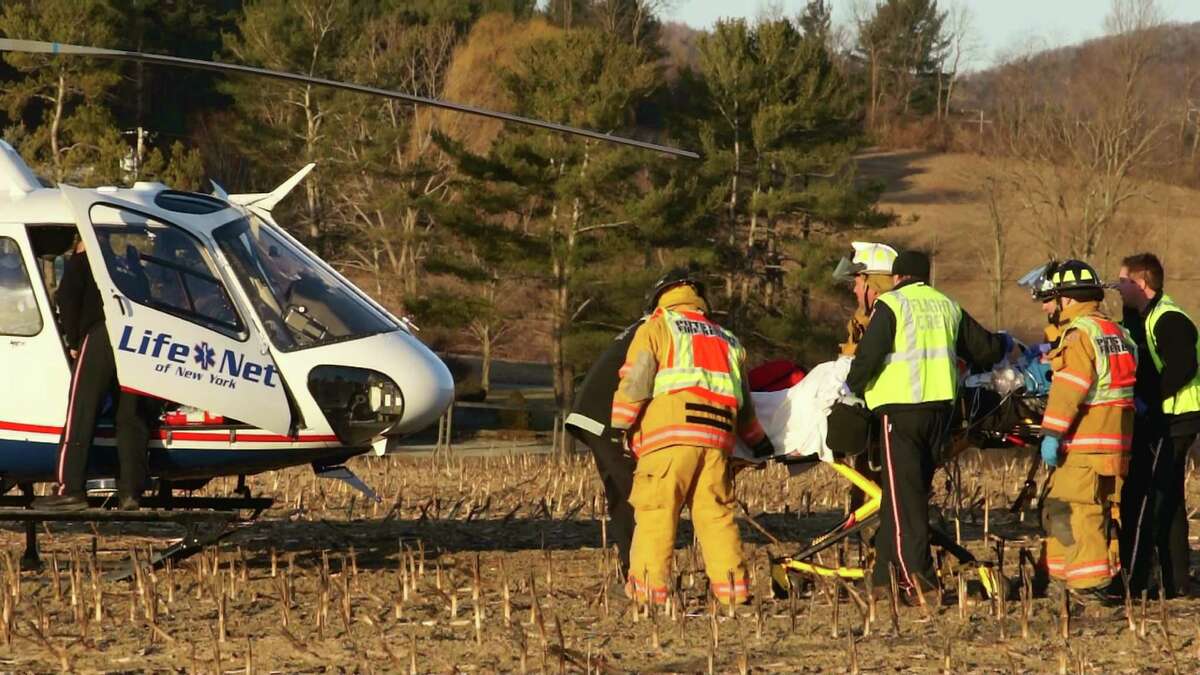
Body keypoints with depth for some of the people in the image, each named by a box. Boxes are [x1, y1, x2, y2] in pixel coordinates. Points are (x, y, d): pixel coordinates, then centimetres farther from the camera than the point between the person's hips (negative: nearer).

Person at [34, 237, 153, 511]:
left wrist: (73, 342, 7)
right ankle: (130, 491, 1)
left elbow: (67, 300, 1)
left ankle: (70, 489, -12)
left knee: (80, 416, -5)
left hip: (98, 337, -5)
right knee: (131, 418, 7)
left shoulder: (79, 263, 15)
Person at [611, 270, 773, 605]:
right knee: (716, 512, 8)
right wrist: (757, 440, 47)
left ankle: (649, 585, -9)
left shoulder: (656, 329, 13)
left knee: (656, 510, -5)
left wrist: (620, 426, 8)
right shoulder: (727, 340, 29)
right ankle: (732, 584, 2)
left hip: (671, 434, -5)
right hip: (718, 438, 5)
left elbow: (636, 382, 0)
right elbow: (744, 403, 33)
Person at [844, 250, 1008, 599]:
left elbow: (869, 355, -10)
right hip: (940, 404, 6)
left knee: (903, 492, -5)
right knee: (916, 488, 11)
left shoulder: (891, 305, -2)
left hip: (901, 405, -6)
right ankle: (885, 574, 13)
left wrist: (853, 386, 7)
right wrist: (1003, 343, 48)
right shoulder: (948, 307, 16)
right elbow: (983, 348, 26)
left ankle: (915, 575, -13)